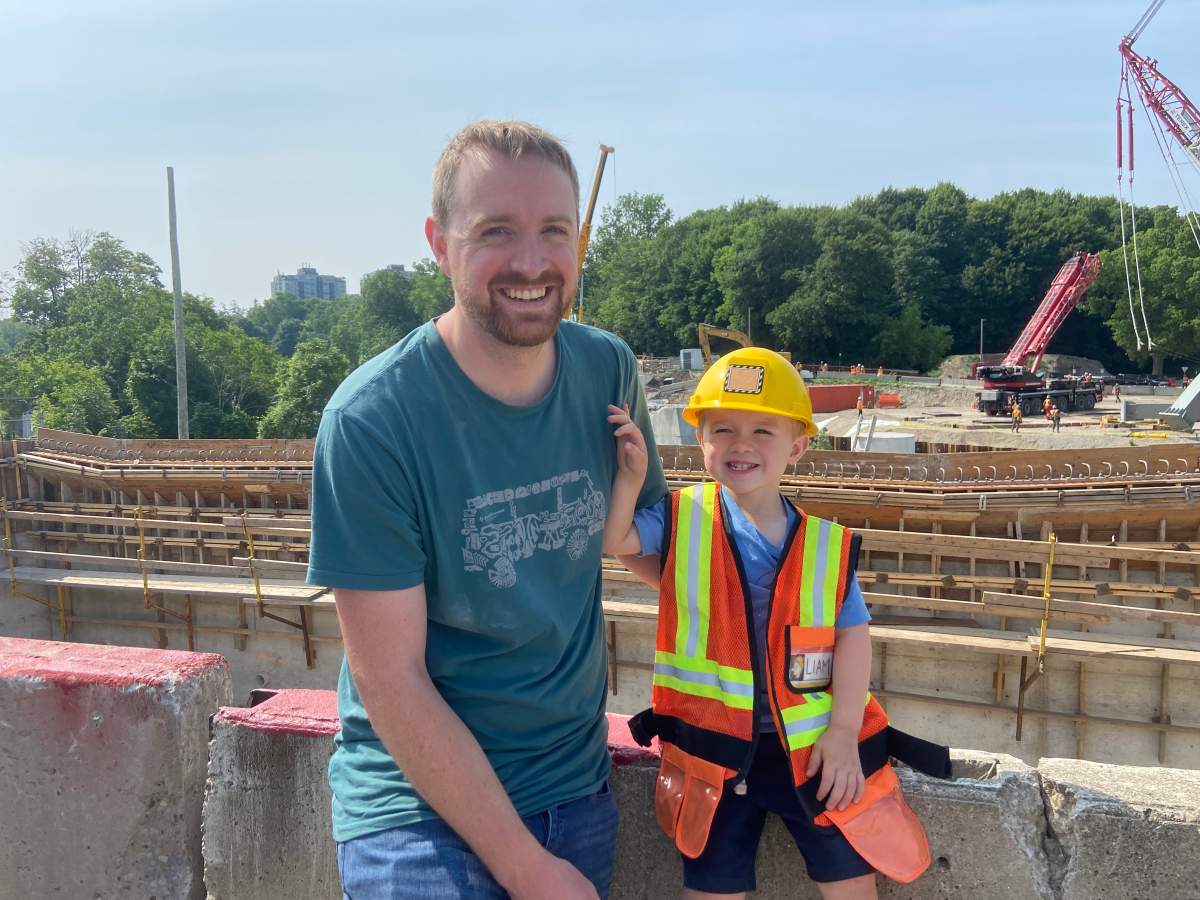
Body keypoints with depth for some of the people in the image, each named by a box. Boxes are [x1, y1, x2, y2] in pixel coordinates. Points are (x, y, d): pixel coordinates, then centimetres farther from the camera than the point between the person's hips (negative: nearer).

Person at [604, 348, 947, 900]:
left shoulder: (828, 545, -3)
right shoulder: (682, 518, -4)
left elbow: (852, 634, -2)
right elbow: (610, 539, -14)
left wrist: (843, 731, -7)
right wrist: (630, 474, -22)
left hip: (812, 745, 1)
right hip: (712, 746, -1)